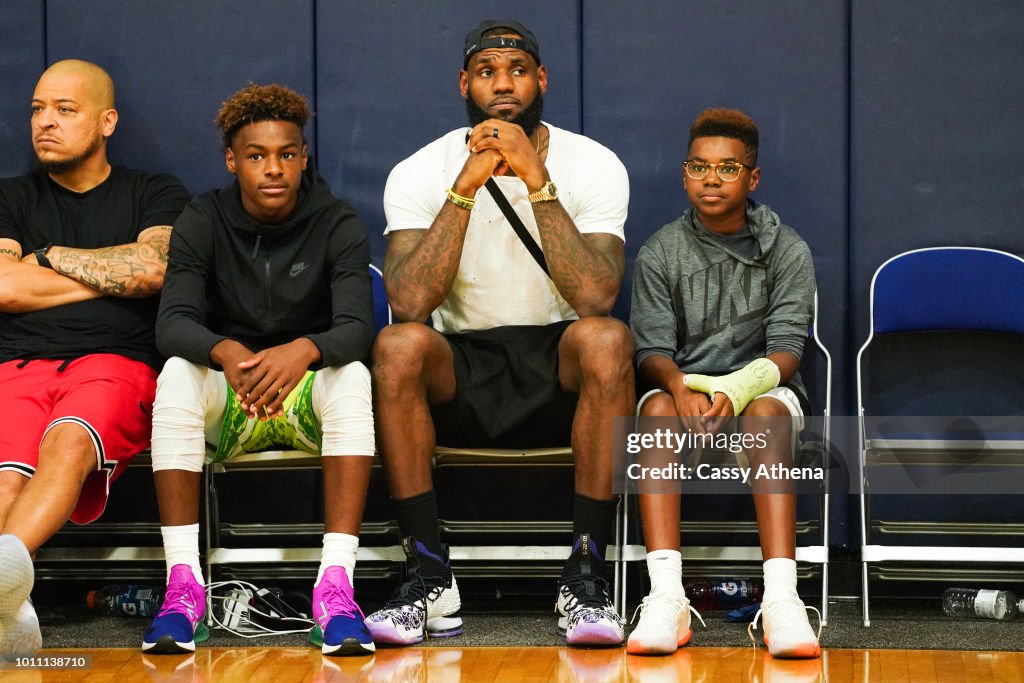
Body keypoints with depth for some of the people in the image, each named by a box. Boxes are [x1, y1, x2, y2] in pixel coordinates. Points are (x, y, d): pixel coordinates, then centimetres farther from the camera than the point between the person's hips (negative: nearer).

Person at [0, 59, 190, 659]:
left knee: (70, 440, -40)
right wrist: (115, 275, 11)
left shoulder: (154, 195, 22)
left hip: (116, 363, -2)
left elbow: (153, 268, 0)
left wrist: (51, 256, 10)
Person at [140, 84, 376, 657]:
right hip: (227, 405, 1)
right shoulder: (203, 222, -3)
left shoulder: (338, 224, -6)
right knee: (178, 373, -31)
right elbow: (173, 324, -16)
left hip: (312, 399, -1)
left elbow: (357, 327, -20)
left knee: (353, 375, -33)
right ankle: (184, 585, -36)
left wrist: (304, 351, -44)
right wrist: (224, 351, -41)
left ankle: (336, 587, -42)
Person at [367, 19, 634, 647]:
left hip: (559, 370, 0)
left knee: (606, 338, -33)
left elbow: (596, 296, -22)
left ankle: (586, 576, -25)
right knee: (398, 344, -31)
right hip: (462, 373, 1)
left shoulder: (594, 166, -5)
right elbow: (411, 304, -20)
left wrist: (537, 182, -26)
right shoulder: (421, 173, -4)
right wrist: (465, 188, -24)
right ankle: (430, 581, -24)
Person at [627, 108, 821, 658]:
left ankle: (781, 598, -49)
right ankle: (666, 597, -46)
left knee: (766, 412, -36)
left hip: (760, 386, -1)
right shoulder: (660, 252, 5)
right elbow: (651, 349, -3)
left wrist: (738, 390, -28)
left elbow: (787, 345, -7)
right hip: (682, 383, 1)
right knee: (658, 408, -34)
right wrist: (682, 388, -27)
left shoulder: (787, 251, 3)